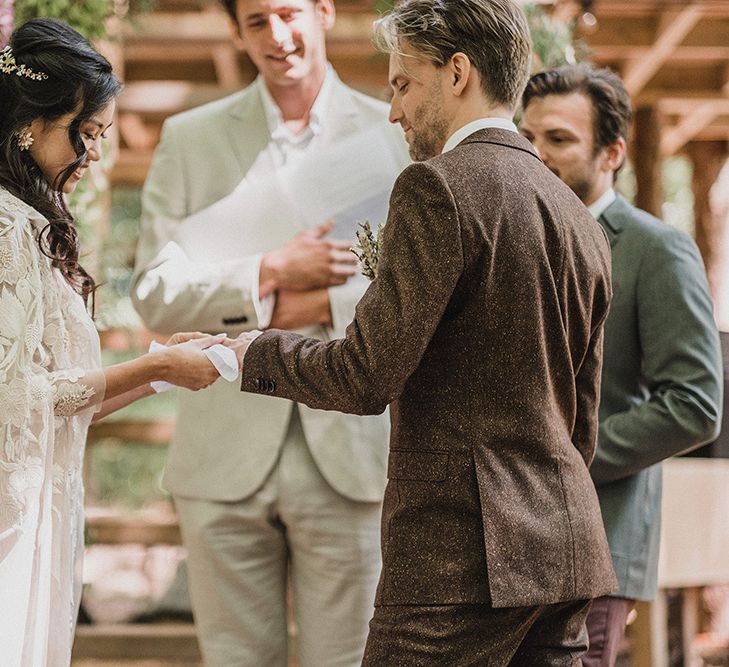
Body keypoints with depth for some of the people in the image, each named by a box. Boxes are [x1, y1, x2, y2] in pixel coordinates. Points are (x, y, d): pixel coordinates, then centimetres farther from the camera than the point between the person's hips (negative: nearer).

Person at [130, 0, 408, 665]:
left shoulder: (395, 134, 6)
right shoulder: (189, 139, 9)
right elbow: (154, 293, 0)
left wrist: (314, 303, -9)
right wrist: (272, 273, -12)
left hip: (348, 454, -1)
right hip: (226, 455, 1)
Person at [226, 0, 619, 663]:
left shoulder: (438, 187, -10)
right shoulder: (582, 222, 16)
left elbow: (368, 376, -14)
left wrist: (256, 352, 3)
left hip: (462, 557, -8)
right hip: (566, 550, 8)